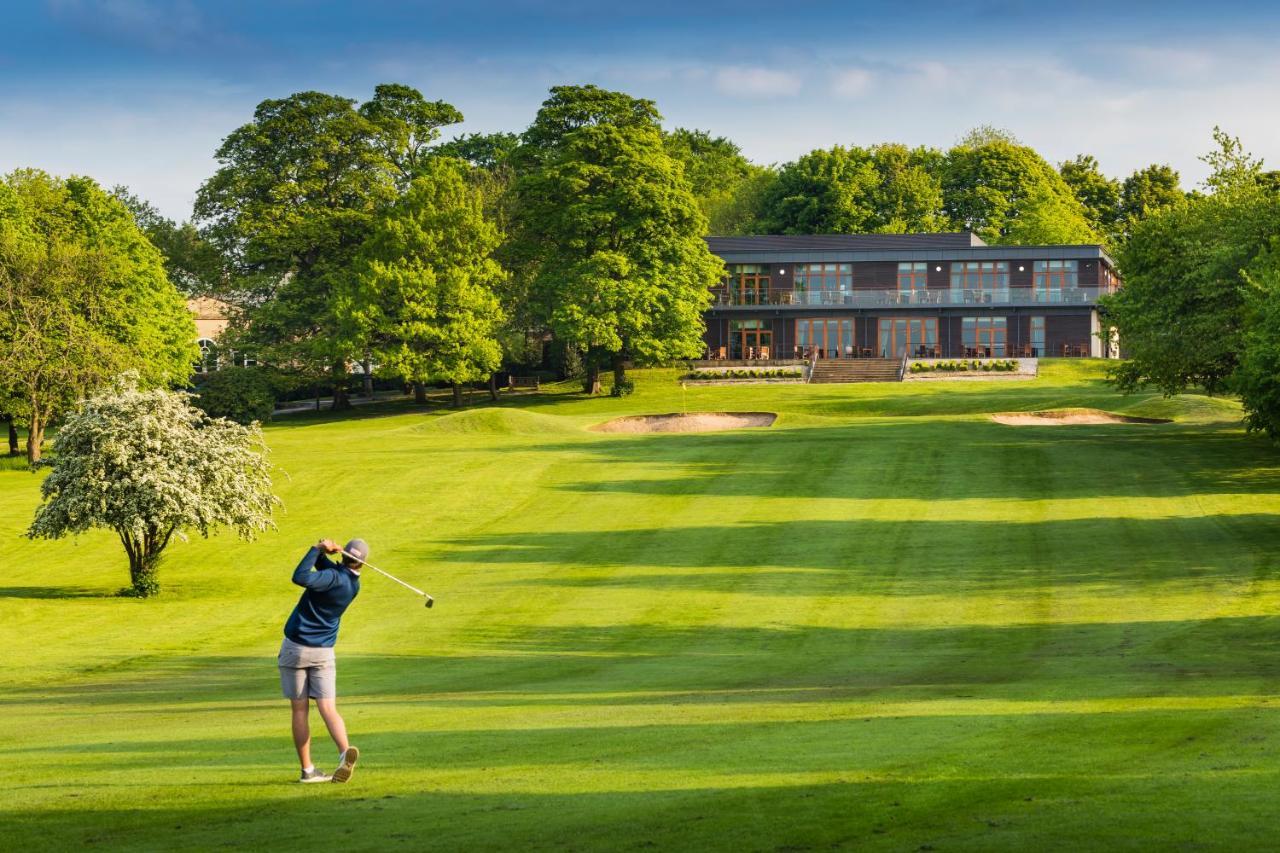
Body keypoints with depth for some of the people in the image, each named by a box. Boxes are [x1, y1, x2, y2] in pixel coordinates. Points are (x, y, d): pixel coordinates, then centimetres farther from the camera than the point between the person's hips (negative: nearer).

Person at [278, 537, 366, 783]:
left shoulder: (335, 578, -16)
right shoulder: (353, 584, 6)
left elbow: (301, 577, -31)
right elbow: (323, 565, 17)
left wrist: (319, 549, -20)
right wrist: (323, 551, -4)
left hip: (295, 648, -4)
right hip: (323, 652, 4)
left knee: (300, 710, 4)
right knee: (328, 709, -4)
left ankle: (307, 770, 4)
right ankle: (345, 751, -30)